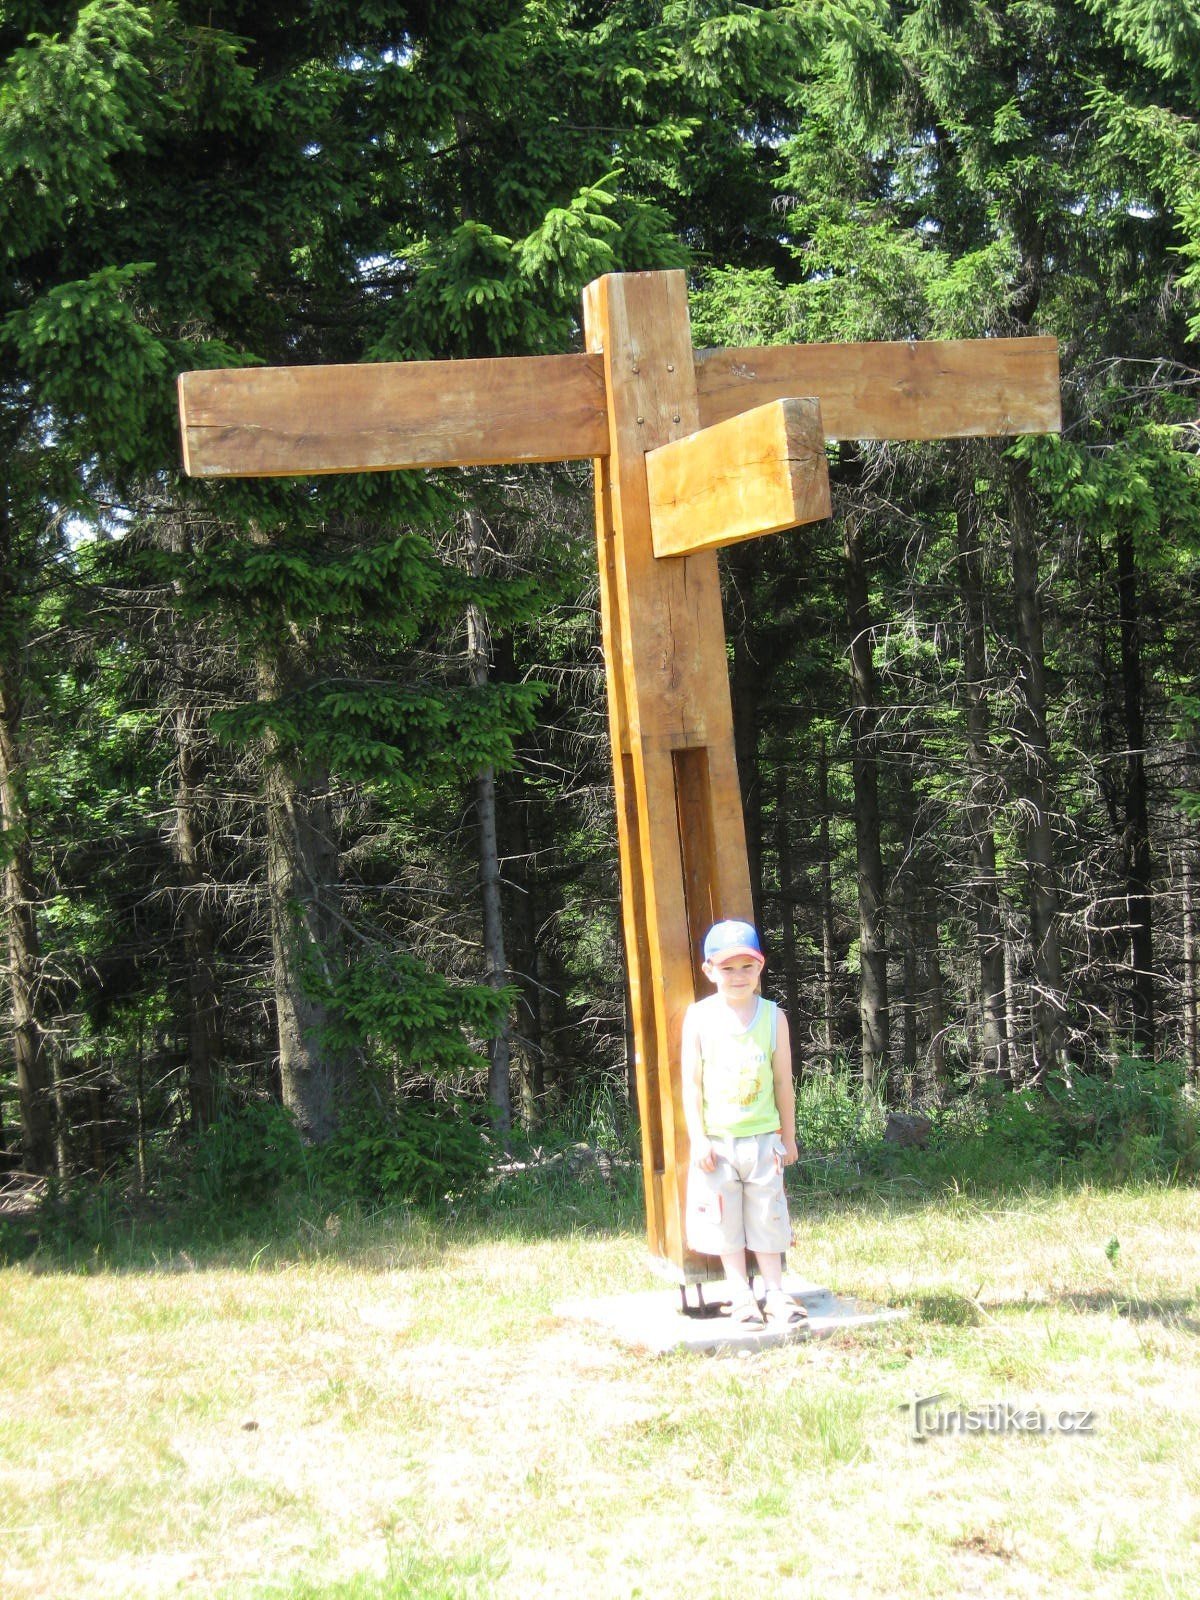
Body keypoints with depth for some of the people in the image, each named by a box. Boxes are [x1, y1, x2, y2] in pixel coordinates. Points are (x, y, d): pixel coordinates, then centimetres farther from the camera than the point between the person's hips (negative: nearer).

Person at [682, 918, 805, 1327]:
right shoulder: (700, 1018, -5)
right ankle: (742, 1297, 12)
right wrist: (698, 1138, -9)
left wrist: (788, 1136, 8)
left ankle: (776, 1294, 13)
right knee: (725, 1221, 4)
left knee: (767, 1217, 6)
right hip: (718, 1140, -1)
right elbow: (691, 1082, -4)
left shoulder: (773, 1016, 0)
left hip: (763, 1137, 1)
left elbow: (783, 1081, 5)